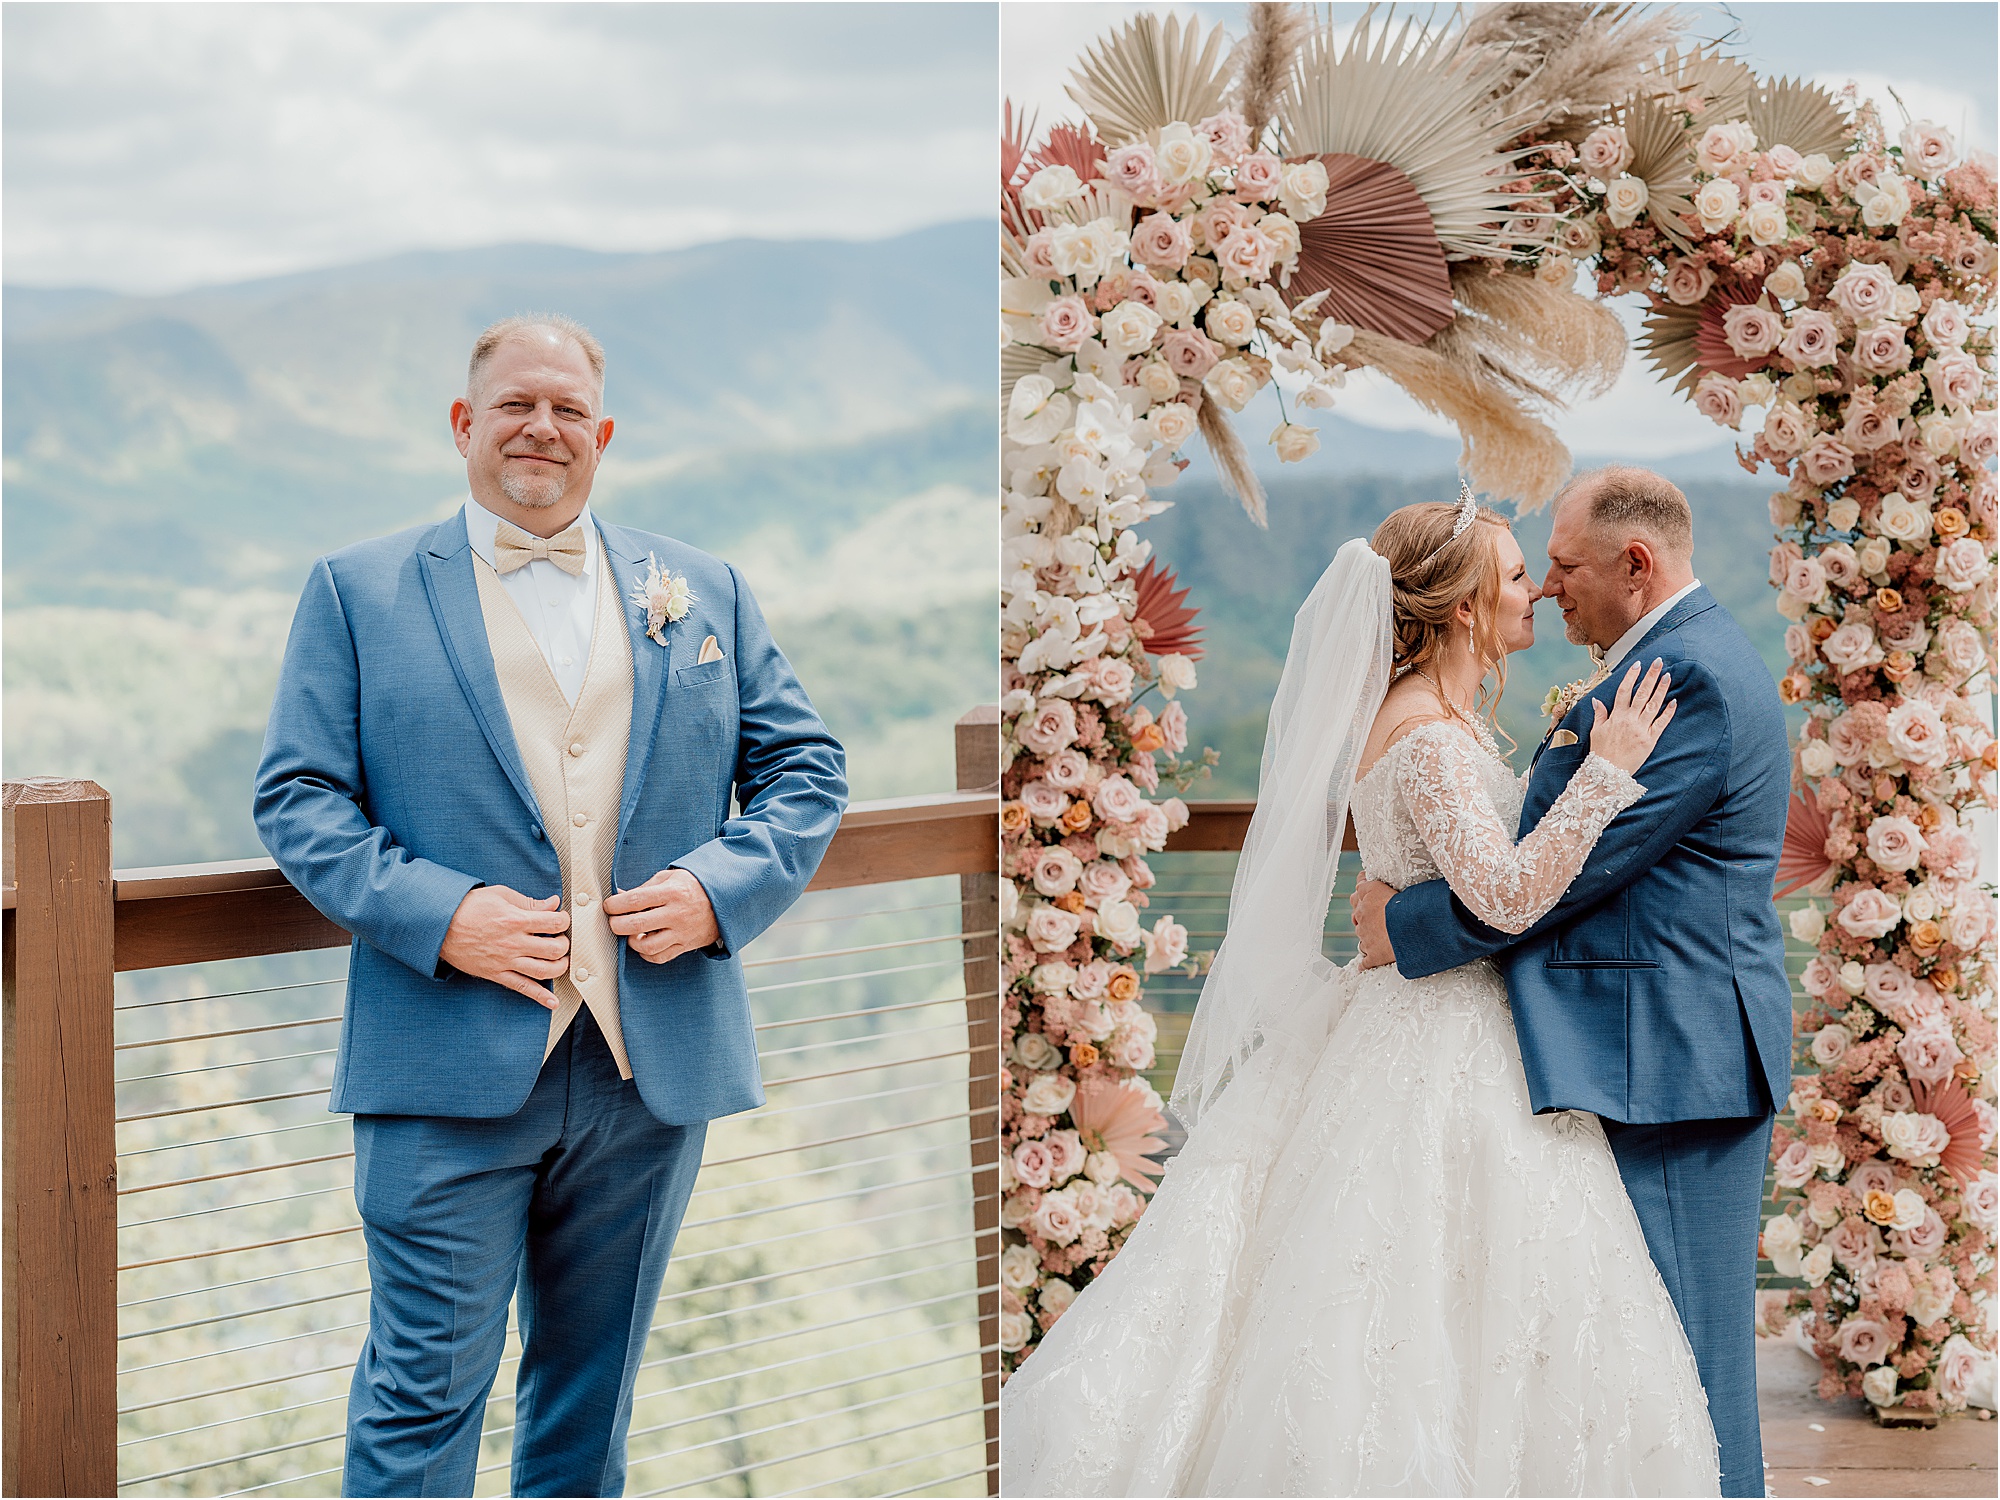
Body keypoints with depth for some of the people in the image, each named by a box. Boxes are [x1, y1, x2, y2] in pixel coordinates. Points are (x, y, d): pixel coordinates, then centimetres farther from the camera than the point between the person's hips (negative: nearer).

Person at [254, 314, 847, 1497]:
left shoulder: (705, 592, 13)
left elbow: (806, 768, 12)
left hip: (656, 1077, 3)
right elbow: (298, 795, -1)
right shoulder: (360, 591, 5)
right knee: (424, 1395, -3)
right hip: (453, 1076, -3)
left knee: (593, 1395, 14)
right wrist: (436, 915, -15)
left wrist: (720, 888, -7)